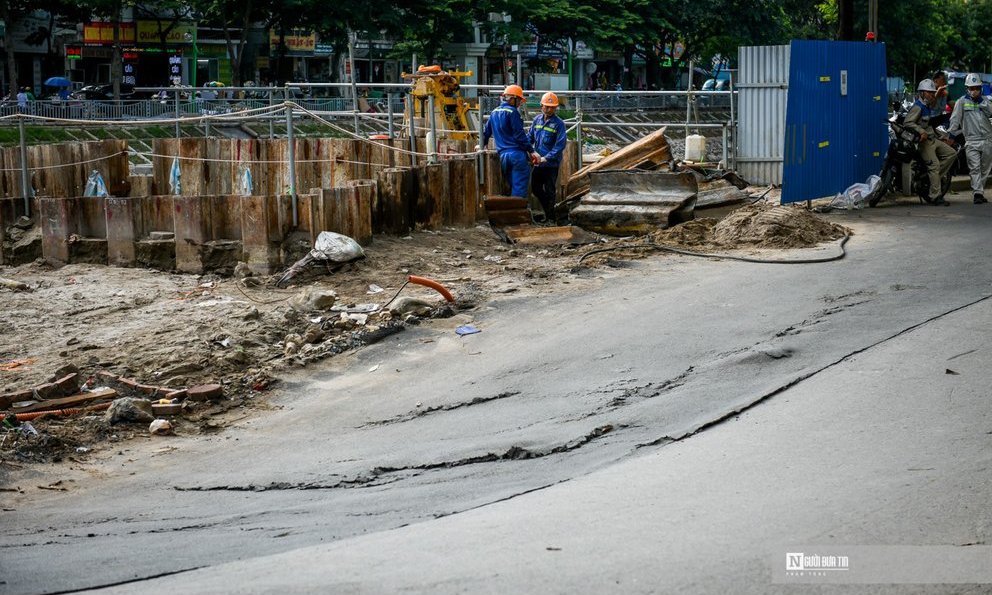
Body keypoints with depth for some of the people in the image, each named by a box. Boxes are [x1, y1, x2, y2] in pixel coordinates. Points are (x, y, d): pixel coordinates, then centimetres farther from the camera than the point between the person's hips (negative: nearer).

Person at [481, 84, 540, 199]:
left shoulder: (494, 113, 15)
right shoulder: (512, 112, -9)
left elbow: (486, 131, 26)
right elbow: (520, 135, -12)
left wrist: (482, 145, 44)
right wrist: (531, 151, -9)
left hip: (502, 155, 7)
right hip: (517, 154, -7)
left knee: (512, 186, 15)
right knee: (519, 188, -7)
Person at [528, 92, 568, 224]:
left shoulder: (559, 123, -11)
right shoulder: (537, 120, 4)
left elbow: (560, 145, -16)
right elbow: (530, 137, 11)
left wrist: (546, 158, -22)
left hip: (551, 163, -6)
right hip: (538, 162, 6)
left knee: (550, 190, 1)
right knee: (536, 188, 13)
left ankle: (550, 217, 16)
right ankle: (549, 213, 29)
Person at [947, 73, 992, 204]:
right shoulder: (962, 101, 4)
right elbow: (955, 119, -1)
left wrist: (981, 101, -8)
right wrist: (951, 134, -10)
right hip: (971, 141, -3)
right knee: (975, 168, -13)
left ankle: (980, 191, 18)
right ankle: (978, 193, -19)